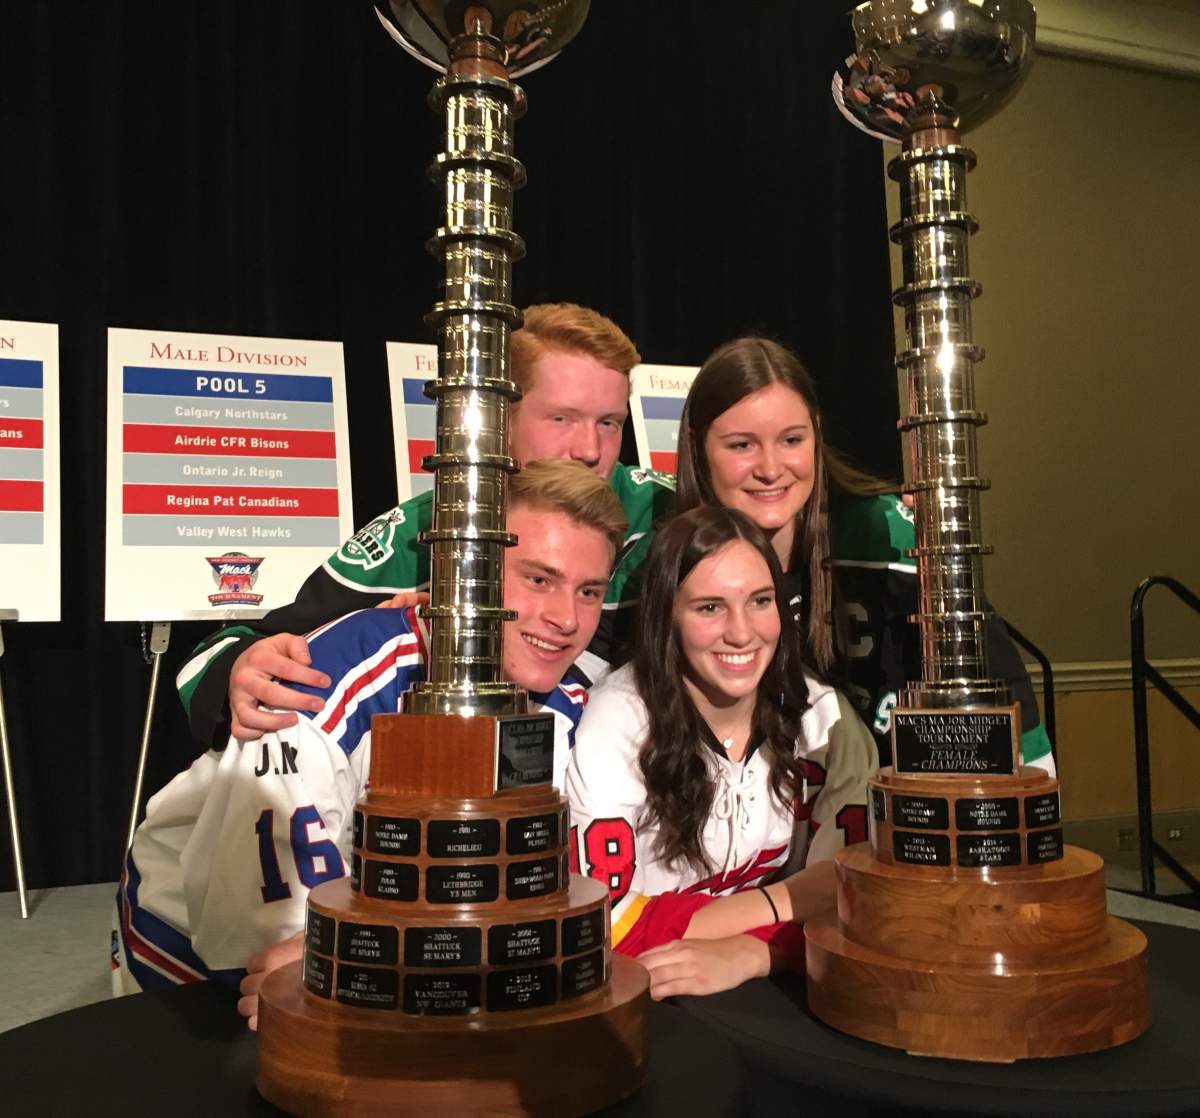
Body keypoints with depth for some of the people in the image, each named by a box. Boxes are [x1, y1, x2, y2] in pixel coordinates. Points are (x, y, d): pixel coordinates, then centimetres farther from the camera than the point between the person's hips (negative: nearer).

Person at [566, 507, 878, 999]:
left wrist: (749, 953, -27)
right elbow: (602, 924, -20)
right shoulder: (618, 719, -16)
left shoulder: (823, 716, -5)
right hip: (644, 1007, -3)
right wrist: (800, 896, -16)